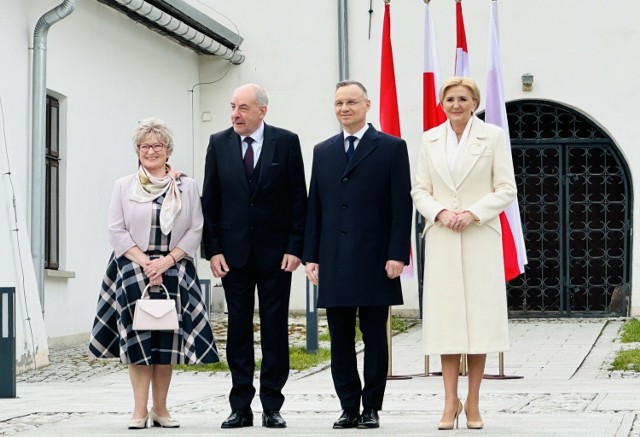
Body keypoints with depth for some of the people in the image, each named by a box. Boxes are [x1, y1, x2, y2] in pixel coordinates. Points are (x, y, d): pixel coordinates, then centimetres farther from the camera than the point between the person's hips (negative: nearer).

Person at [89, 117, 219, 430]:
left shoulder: (187, 187, 7)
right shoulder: (124, 186, 6)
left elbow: (195, 231, 2)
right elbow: (116, 231, 0)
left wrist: (167, 261, -11)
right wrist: (145, 263, -12)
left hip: (174, 272, 1)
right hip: (133, 272, -1)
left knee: (167, 341, 0)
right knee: (138, 340, -6)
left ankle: (160, 409, 6)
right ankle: (140, 410, -3)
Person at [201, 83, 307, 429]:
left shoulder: (286, 142, -1)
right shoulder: (218, 144, 4)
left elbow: (298, 199, -1)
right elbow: (210, 201, 5)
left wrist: (295, 247, -7)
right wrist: (213, 250, -3)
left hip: (275, 251, -2)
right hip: (233, 251, 2)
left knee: (275, 329, 2)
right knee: (238, 329, 4)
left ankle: (272, 407, 8)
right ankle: (240, 407, 9)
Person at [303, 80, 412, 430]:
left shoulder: (391, 148, 1)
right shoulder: (323, 152, 14)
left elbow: (402, 206, -4)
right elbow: (314, 207, 13)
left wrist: (397, 255, -11)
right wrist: (311, 256, 6)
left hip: (374, 262, -4)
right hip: (334, 264, 4)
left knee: (374, 338, 2)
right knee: (340, 340, 5)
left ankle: (371, 408, 9)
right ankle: (349, 408, 12)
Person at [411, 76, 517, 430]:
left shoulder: (493, 136, 2)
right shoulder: (430, 139, 10)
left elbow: (506, 189, -1)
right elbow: (419, 190, 9)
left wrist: (473, 213, -13)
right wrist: (440, 213, -10)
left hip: (480, 237, -2)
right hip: (442, 239, 2)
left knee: (479, 316, -1)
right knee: (446, 318, -1)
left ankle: (473, 402, 6)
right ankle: (450, 402, 3)